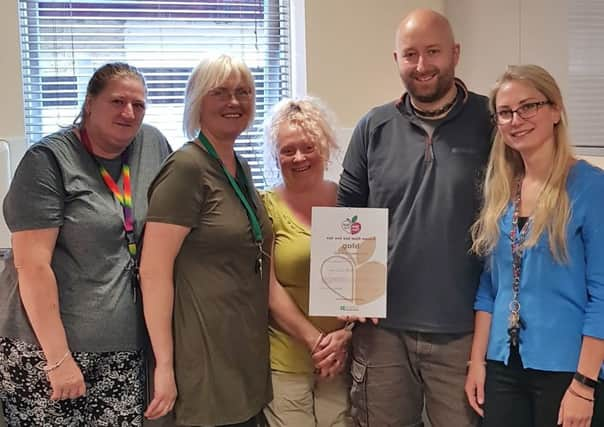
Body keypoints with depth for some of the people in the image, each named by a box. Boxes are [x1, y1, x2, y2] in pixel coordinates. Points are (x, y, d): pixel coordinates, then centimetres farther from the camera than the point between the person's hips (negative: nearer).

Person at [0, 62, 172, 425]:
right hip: (47, 347, -4)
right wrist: (59, 358, -17)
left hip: (126, 347, 5)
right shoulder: (49, 160, -10)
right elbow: (33, 265, -15)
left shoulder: (153, 146, 5)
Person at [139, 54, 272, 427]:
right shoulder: (187, 167, -14)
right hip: (206, 360, -8)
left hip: (249, 351, 8)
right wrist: (164, 365, -19)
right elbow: (154, 270, -18)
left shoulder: (242, 169, 12)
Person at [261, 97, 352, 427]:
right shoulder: (266, 207, -3)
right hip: (284, 362, -2)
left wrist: (345, 334, -6)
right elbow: (269, 289, -6)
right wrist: (315, 341, -9)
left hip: (345, 357, 2)